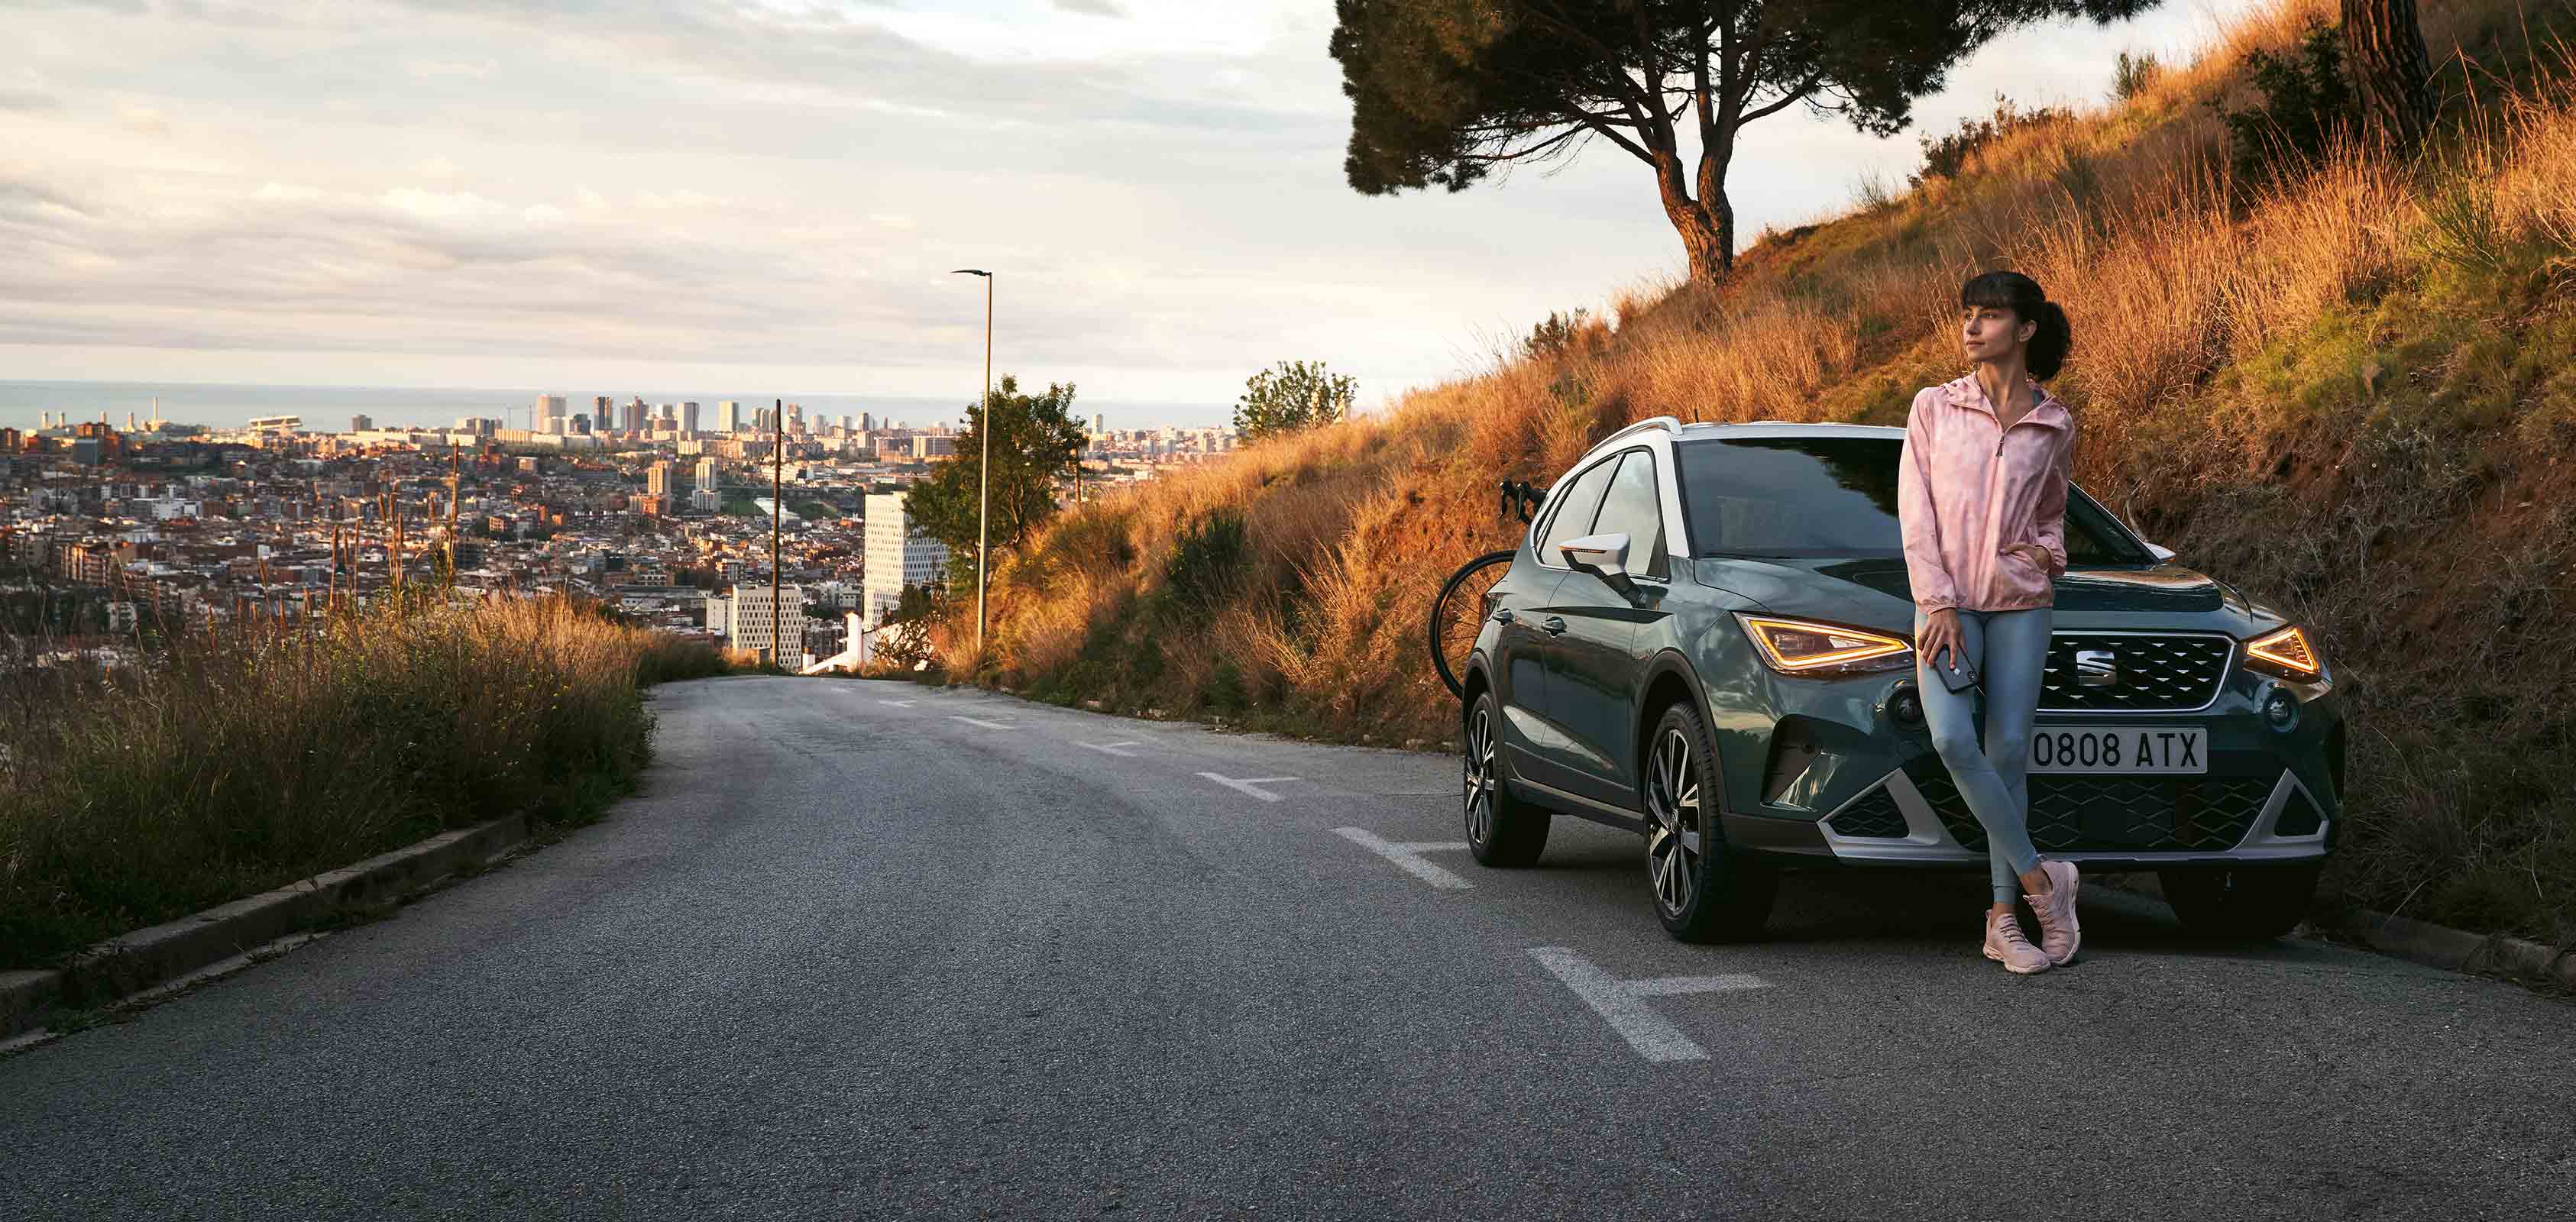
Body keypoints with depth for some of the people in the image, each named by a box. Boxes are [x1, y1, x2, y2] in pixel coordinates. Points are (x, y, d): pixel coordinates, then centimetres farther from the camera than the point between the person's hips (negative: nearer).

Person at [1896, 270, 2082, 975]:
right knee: (1953, 739, -21)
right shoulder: (1934, 407, 3)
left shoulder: (2054, 425, 7)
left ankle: (2005, 919, 6)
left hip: (2020, 600, 1)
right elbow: (1914, 512, -2)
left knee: (2008, 750, -3)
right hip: (1945, 599, -1)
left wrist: (2049, 551, -1)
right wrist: (1938, 603, -11)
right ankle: (2039, 879, -7)